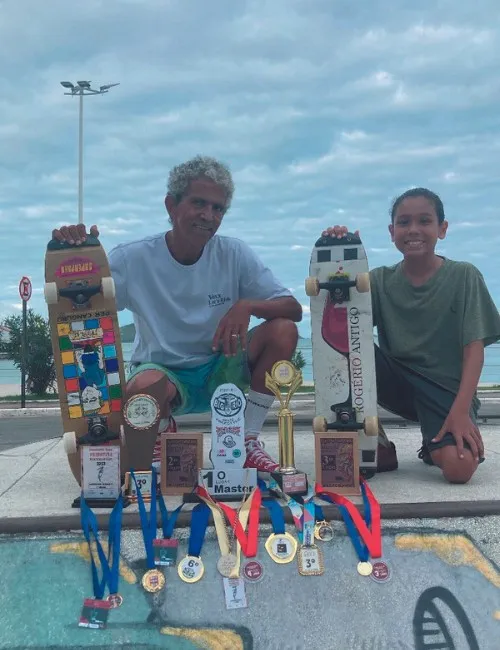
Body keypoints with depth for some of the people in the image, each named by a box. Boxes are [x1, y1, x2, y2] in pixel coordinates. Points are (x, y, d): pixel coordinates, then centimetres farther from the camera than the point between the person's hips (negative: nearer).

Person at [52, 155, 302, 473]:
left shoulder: (234, 253, -8)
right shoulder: (134, 258, -12)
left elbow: (294, 309, -10)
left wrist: (246, 306, -30)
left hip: (221, 371, 3)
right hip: (163, 372, -2)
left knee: (283, 330, -22)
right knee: (145, 387, -39)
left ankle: (249, 441, -7)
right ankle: (160, 440, 0)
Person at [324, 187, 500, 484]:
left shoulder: (464, 276, -4)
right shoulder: (380, 280, 3)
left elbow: (474, 349, -8)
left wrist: (461, 410, -20)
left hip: (447, 388, -2)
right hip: (398, 381, 3)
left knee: (459, 468, -31)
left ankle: (436, 445, 10)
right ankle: (380, 447, -8)